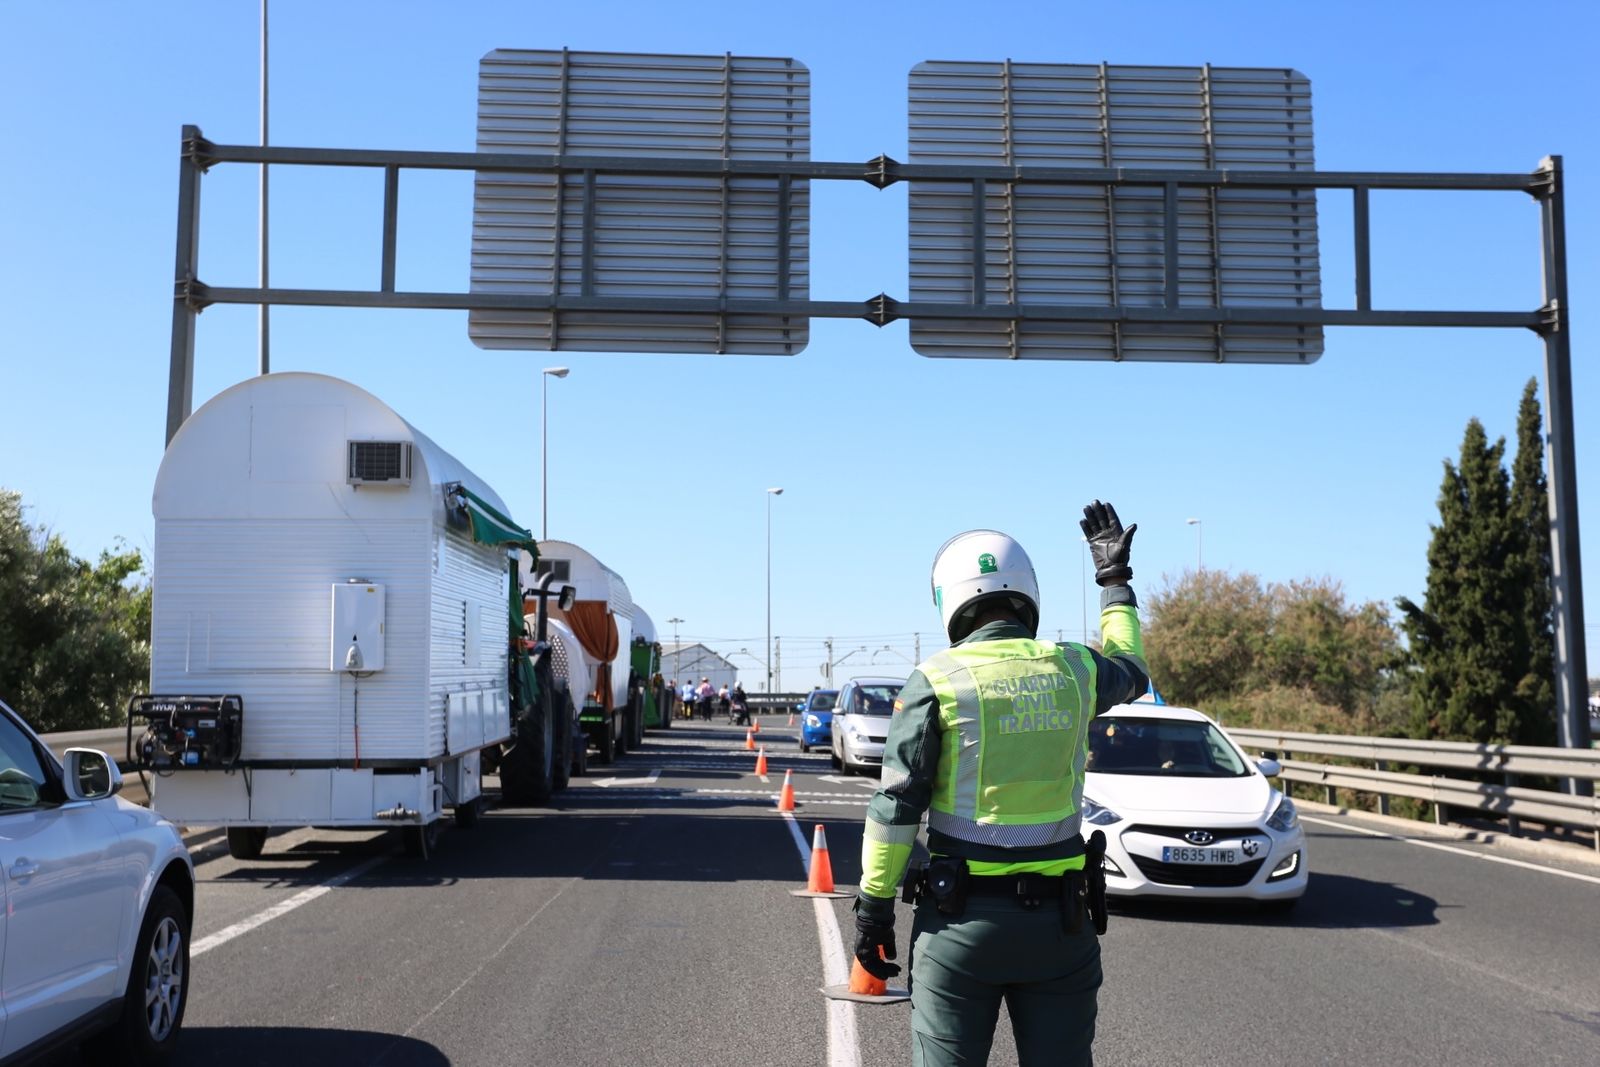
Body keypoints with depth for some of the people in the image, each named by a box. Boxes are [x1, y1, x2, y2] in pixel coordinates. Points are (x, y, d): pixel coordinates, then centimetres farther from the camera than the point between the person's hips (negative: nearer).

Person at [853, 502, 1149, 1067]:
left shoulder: (935, 681, -7)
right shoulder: (1073, 668, 2)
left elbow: (895, 807, -9)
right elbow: (1131, 671, 28)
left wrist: (873, 906, -1)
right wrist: (1115, 580, 39)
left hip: (961, 918, -3)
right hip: (1060, 918, 3)